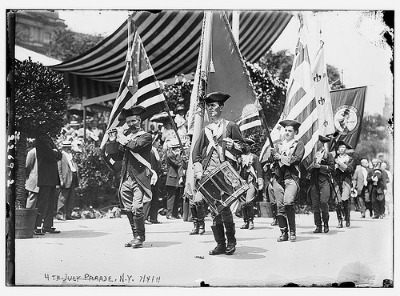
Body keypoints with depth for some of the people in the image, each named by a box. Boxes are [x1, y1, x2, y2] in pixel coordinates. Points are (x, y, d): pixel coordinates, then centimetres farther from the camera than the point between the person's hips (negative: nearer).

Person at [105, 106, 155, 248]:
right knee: (128, 210, 7)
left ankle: (140, 237, -2)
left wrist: (122, 138, -3)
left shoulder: (145, 136, 2)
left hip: (139, 178, -6)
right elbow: (116, 156, 14)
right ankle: (136, 236, 19)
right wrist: (112, 141, 2)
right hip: (126, 179, 6)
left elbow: (134, 145, -18)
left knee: (137, 208, -15)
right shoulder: (126, 136, 18)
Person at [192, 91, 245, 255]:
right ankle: (220, 244, 6)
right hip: (209, 174, 4)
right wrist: (198, 171, 4)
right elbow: (196, 152, 16)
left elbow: (242, 148, 5)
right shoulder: (205, 130, 20)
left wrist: (229, 144, -13)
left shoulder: (231, 126, 9)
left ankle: (231, 241, 3)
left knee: (223, 206, -13)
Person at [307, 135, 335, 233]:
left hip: (324, 181, -4)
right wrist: (313, 164, -4)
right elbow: (308, 169, 17)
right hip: (314, 181, 4)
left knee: (323, 201, -17)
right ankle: (318, 226, 5)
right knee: (315, 204, -1)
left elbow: (332, 167, -3)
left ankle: (326, 223, 2)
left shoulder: (329, 155, 7)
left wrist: (320, 166, -9)